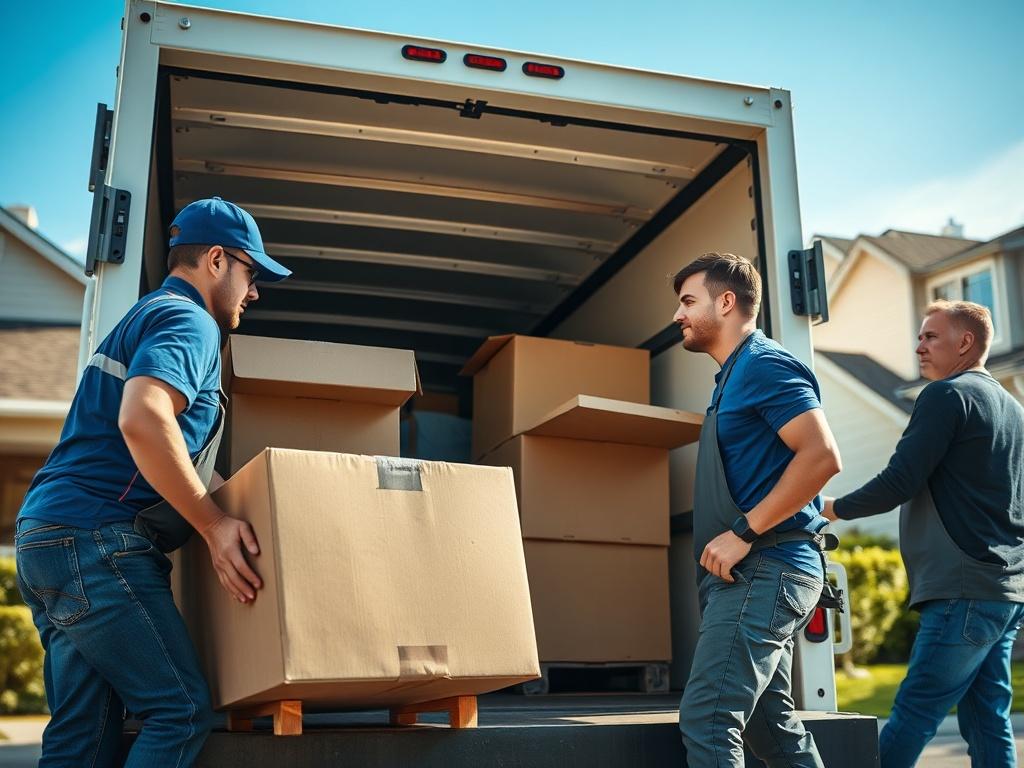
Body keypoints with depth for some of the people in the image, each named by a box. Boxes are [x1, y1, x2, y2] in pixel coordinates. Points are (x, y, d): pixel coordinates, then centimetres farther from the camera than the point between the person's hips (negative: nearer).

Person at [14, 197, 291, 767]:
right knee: (183, 711, -10)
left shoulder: (145, 318, 26)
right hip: (96, 539, -10)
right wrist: (214, 523, -20)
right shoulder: (190, 320, -6)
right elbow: (143, 419, -26)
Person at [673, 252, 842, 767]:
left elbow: (822, 456, -21)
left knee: (705, 720, -13)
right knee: (770, 722, 14)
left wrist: (743, 532, -21)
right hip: (750, 573, 10)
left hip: (764, 569, -10)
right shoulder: (735, 377, 21)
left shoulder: (764, 365, -9)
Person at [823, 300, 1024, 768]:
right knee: (987, 721, 9)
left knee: (911, 717, -10)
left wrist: (834, 508, 0)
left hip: (965, 590, -9)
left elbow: (898, 484, -14)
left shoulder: (947, 395, -8)